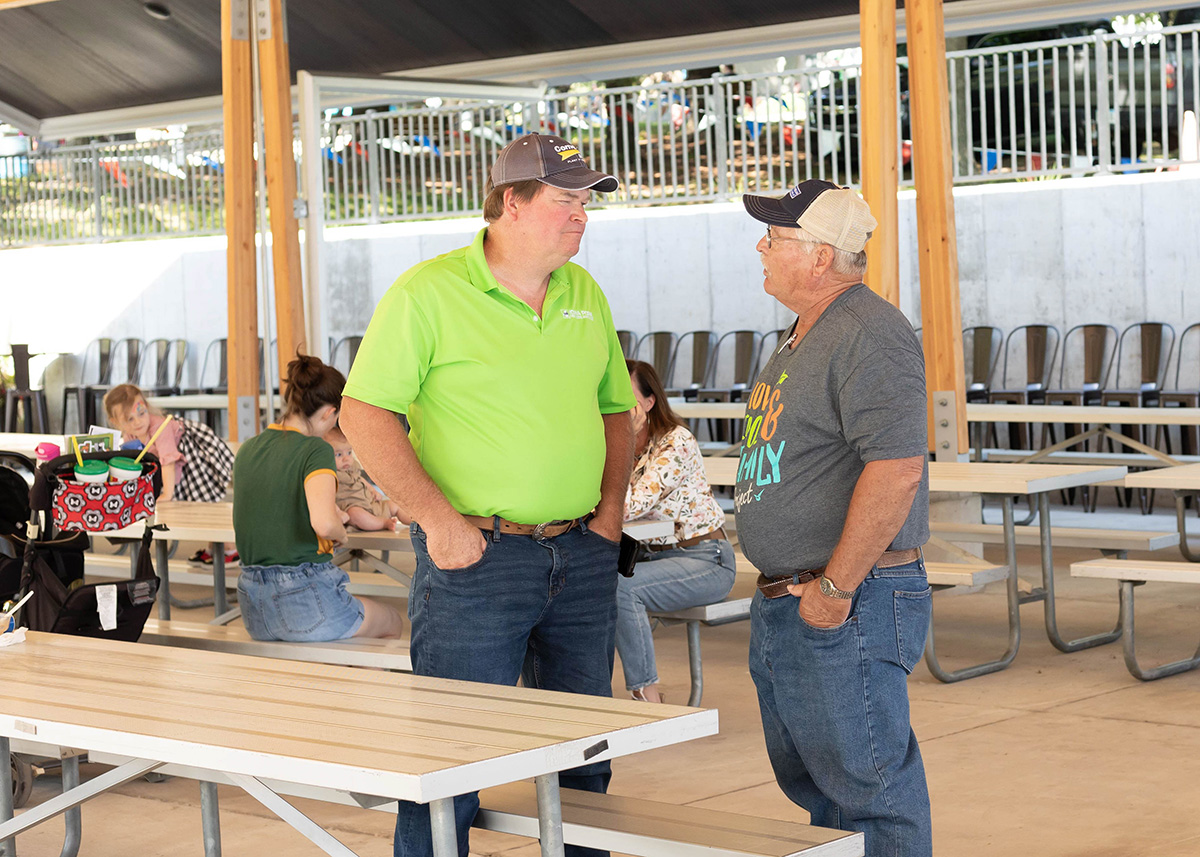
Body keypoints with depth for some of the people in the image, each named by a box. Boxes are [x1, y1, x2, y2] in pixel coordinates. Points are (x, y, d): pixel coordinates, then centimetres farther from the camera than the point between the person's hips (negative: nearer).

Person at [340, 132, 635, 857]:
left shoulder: (586, 295, 11)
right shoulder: (429, 293, -8)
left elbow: (615, 408, 21)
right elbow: (364, 413, -10)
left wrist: (612, 503, 7)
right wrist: (438, 518, -15)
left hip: (583, 555, 6)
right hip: (477, 554, -6)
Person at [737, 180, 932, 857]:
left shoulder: (870, 336, -17)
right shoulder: (805, 338, 17)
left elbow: (896, 470, -27)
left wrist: (835, 590, -23)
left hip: (849, 609, -11)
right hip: (781, 609, 11)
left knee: (871, 797, -5)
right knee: (813, 793, 18)